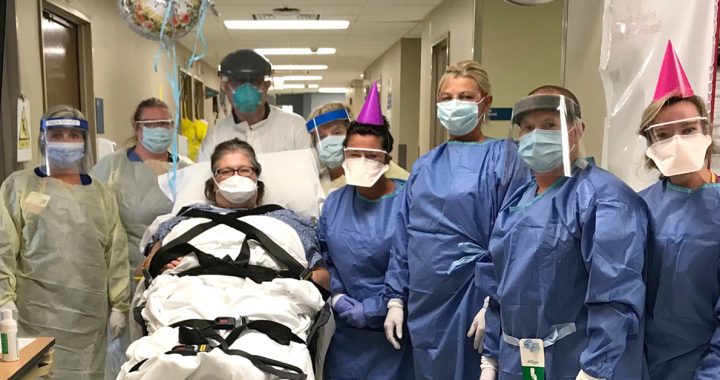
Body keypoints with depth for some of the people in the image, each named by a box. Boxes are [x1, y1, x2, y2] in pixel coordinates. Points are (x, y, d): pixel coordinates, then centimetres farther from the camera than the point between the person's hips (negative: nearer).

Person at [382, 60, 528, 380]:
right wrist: (395, 298, 6)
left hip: (470, 299, -5)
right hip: (423, 301, 5)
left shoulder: (503, 157, -5)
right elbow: (404, 237, 10)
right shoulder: (424, 166, 10)